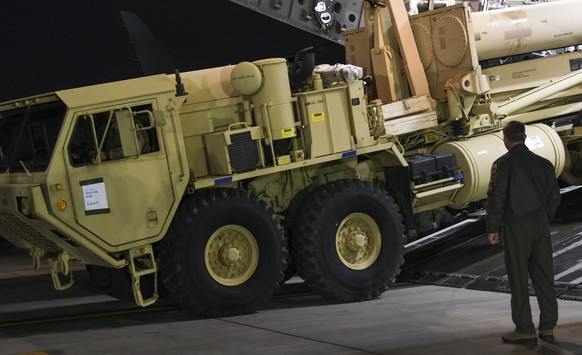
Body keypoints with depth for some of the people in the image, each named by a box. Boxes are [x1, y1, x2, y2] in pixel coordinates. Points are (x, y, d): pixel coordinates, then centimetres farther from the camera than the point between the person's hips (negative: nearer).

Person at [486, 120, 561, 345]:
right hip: (540, 225, 5)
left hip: (515, 226, -5)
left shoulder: (503, 164, -9)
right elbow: (554, 196, 11)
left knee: (518, 279, 1)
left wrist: (492, 228, -3)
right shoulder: (543, 163, 7)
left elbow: (496, 198, -11)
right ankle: (548, 328, 12)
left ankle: (525, 330, 3)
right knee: (544, 277, 9)